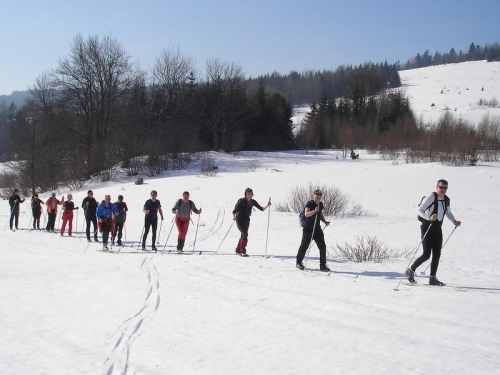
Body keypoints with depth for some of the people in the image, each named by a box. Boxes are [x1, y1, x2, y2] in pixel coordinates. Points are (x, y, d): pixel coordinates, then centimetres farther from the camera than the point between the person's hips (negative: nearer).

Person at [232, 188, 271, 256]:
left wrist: (267, 206, -18)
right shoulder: (241, 201, -16)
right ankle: (243, 251, -16)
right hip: (240, 219, -6)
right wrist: (234, 216, -38)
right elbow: (234, 211, -19)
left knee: (243, 235, 13)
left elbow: (262, 209, -1)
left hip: (246, 220, 6)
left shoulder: (252, 202, -2)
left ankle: (238, 250, 28)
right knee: (245, 234, -19)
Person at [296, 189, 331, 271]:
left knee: (322, 246, 0)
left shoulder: (320, 204, 9)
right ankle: (299, 262, 21)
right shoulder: (309, 204, -13)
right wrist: (314, 211, -43)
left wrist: (325, 221, 8)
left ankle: (323, 265, 8)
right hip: (308, 229, -6)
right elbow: (306, 214, -29)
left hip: (317, 228, 6)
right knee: (304, 246, 3)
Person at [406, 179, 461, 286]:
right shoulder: (431, 197, -14)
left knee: (437, 254, 4)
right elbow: (419, 210, -18)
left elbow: (448, 212, 22)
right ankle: (411, 270, 11)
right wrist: (429, 218, -34)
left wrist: (454, 221, 4)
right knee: (426, 255, -9)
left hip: (438, 230, 7)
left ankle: (432, 278, 12)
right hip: (427, 228, -7)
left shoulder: (446, 199, 6)